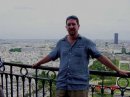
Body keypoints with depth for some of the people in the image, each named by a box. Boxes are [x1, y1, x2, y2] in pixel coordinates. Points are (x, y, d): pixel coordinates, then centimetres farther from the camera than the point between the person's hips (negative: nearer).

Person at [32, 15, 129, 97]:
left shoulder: (86, 42, 0)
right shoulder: (61, 43, 10)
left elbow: (100, 57, -1)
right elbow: (51, 56, 22)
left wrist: (118, 70, -2)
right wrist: (37, 64, 32)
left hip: (79, 86, -3)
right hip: (61, 85, 4)